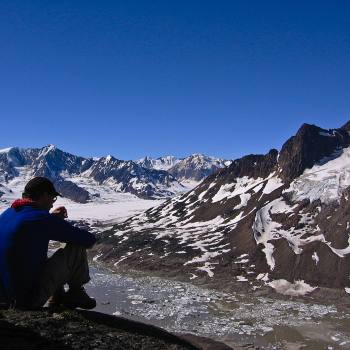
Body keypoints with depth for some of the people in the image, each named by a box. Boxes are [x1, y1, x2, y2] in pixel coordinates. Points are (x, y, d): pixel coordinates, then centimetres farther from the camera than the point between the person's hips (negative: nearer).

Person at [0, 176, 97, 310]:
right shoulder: (42, 218, -18)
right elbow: (90, 240, -12)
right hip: (30, 300, -8)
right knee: (77, 247, -2)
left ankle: (57, 298, 29)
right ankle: (76, 293, 17)